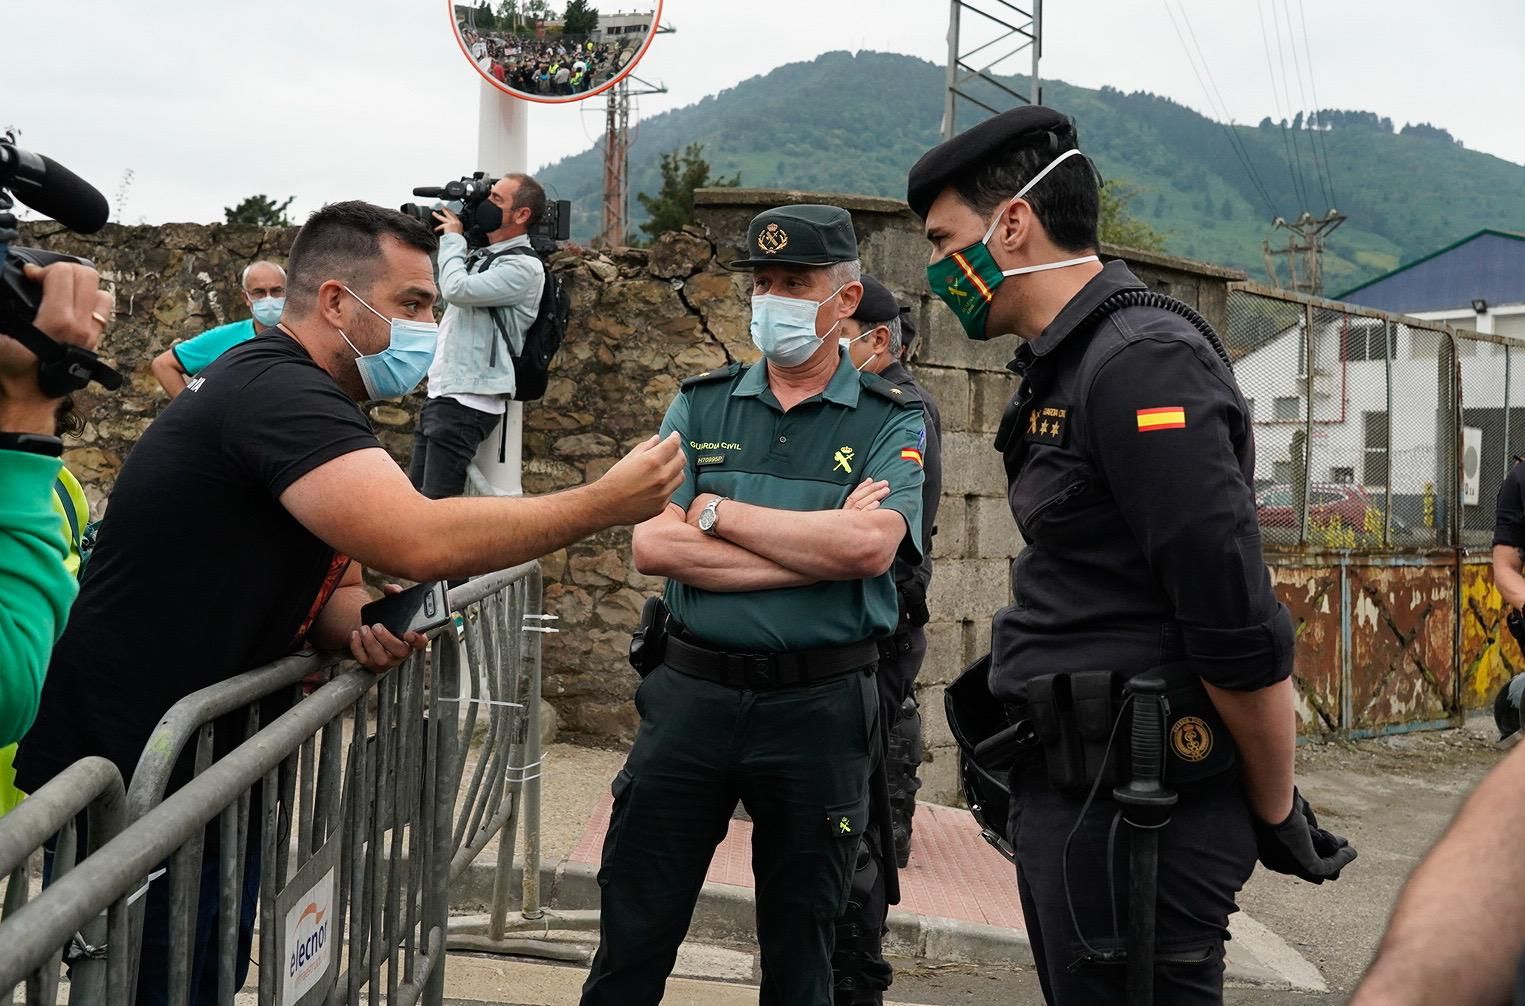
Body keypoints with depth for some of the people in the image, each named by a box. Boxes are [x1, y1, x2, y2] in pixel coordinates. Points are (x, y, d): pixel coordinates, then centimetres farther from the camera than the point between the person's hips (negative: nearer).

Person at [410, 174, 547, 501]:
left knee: (436, 504, -11)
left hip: (467, 401, -9)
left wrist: (453, 238, -5)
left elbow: (456, 289, -21)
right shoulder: (479, 255, 16)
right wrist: (436, 233, 16)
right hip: (440, 393, 9)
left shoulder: (524, 266, -11)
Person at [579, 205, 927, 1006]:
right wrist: (819, 546, -13)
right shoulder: (699, 406, 6)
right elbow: (650, 546, -8)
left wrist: (715, 512, -11)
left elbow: (870, 546, -19)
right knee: (631, 937, 9)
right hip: (691, 690, 2)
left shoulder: (891, 421, 0)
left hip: (818, 706, -1)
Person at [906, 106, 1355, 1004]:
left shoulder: (1141, 365, -17)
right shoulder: (1067, 368, 13)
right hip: (1068, 789, 9)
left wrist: (1279, 815, -10)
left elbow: (1242, 628, -21)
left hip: (1133, 810, -9)